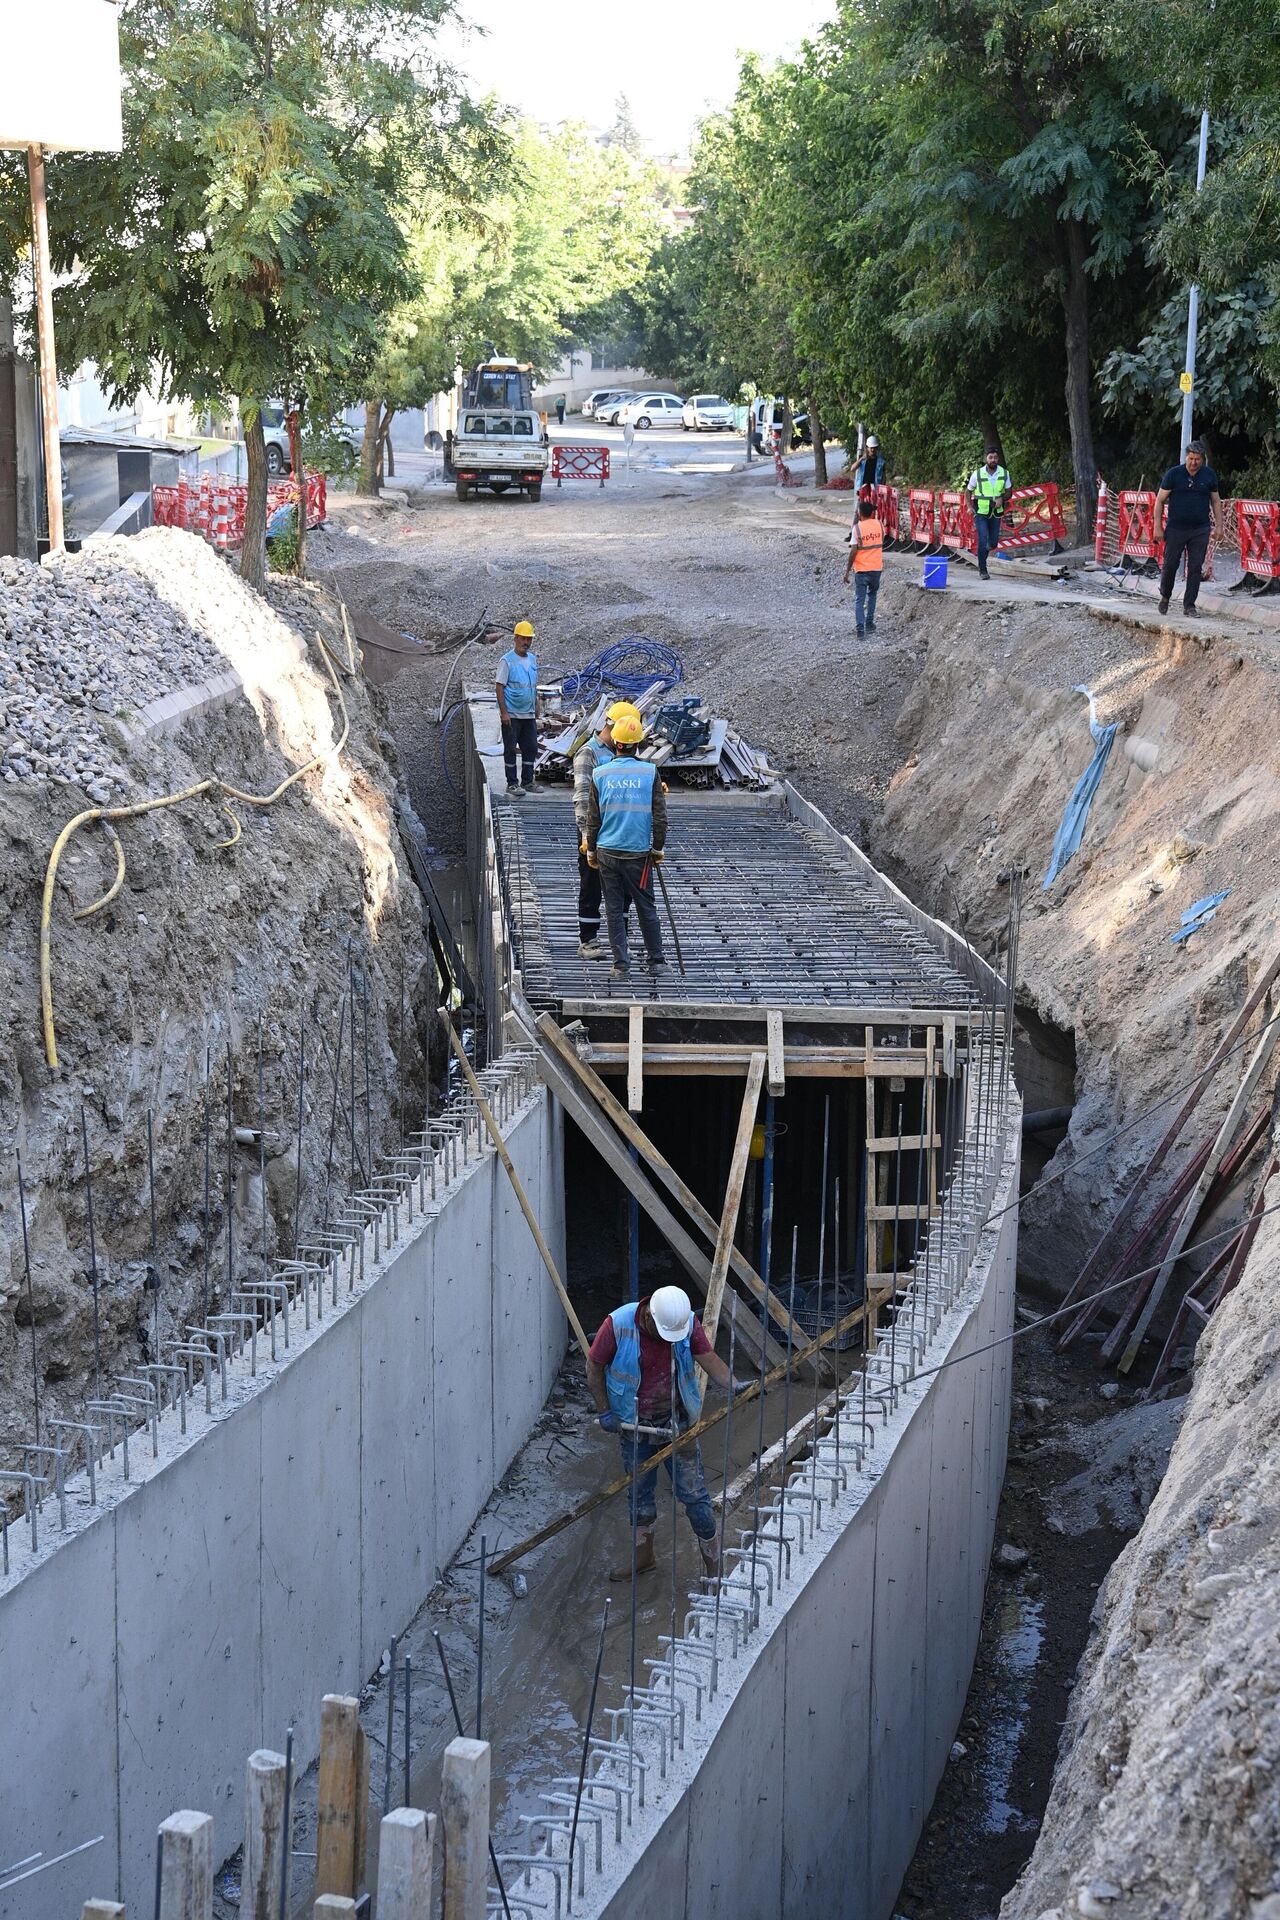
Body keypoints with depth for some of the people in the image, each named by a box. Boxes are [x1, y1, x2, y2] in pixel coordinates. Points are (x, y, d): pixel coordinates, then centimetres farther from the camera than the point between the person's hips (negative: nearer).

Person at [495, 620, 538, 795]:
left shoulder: (532, 659, 11)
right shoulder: (507, 661, -9)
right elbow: (500, 687, -11)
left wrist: (536, 709, 18)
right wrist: (504, 712, -16)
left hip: (529, 714, 6)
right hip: (512, 714, -6)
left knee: (531, 748, 8)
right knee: (510, 749, 1)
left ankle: (527, 782, 18)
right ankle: (512, 784, 7)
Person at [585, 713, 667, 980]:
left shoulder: (600, 774, -2)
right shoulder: (650, 772, -5)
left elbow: (592, 818, 4)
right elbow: (660, 816, -2)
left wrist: (591, 851, 15)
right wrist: (658, 848, 10)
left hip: (607, 852, 1)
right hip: (639, 853, -1)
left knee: (614, 910, 6)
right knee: (646, 908, 11)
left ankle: (621, 966, 6)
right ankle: (655, 961, 19)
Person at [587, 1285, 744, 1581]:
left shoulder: (687, 1323, -14)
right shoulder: (618, 1325, -20)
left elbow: (709, 1359, -20)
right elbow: (595, 1367, -8)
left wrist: (733, 1385, -38)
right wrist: (604, 1411, -9)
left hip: (677, 1422, 0)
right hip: (634, 1424, 0)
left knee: (694, 1493, 1)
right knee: (639, 1493, 16)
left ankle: (714, 1564, 13)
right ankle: (643, 1556, 35)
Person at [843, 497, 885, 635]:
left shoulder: (857, 528, -13)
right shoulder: (878, 524, -1)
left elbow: (853, 552, -15)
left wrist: (847, 572, -9)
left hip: (861, 569, -4)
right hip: (877, 567, 4)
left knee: (859, 600, 0)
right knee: (872, 595, 24)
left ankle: (860, 629, -11)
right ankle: (869, 624, 24)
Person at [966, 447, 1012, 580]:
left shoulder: (1004, 473, -6)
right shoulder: (977, 474, -11)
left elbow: (1009, 491, 5)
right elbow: (968, 491, 4)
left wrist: (1002, 499, -16)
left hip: (996, 513, 3)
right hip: (981, 513, -3)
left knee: (993, 543, 9)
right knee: (983, 541, -12)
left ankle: (982, 554, 41)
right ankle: (982, 570, -2)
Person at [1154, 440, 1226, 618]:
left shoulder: (1209, 475, 4)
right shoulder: (1174, 474, -3)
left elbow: (1216, 501, 12)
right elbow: (1160, 500, 0)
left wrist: (1219, 525, 5)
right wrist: (1158, 526, -5)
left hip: (1200, 530, 2)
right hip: (1176, 528, -2)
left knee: (1196, 568, 0)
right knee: (1170, 564, 2)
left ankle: (1189, 605, 7)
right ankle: (1165, 597, 26)